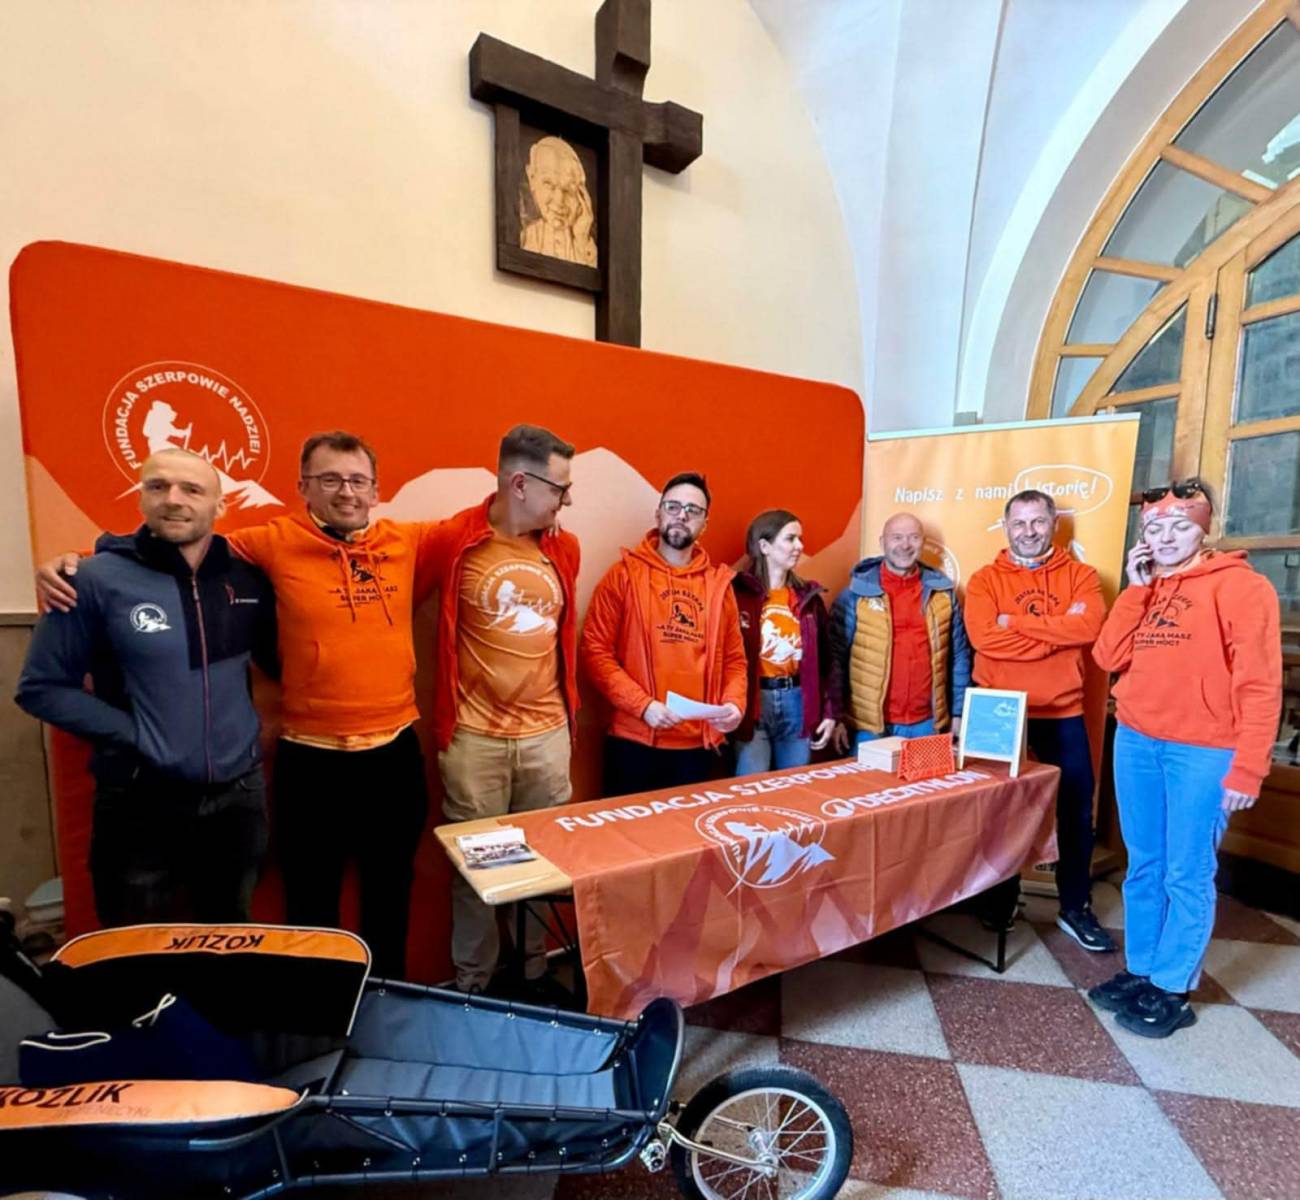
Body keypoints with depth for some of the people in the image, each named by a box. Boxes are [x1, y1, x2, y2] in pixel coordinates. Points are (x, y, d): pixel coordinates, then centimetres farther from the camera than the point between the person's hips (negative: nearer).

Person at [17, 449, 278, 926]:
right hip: (142, 802, -3)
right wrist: (131, 735, -14)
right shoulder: (100, 578, -12)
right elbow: (41, 688, -7)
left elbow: (275, 659, 13)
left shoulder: (247, 577, -2)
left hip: (239, 794, 3)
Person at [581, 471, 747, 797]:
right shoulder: (624, 575, -2)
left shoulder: (719, 583, 8)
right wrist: (643, 705, -16)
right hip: (635, 742, -3)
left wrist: (734, 703, -7)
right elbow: (595, 651, -7)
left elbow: (734, 658, 12)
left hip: (699, 746, 3)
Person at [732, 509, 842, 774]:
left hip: (798, 703, 5)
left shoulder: (809, 597, 8)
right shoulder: (738, 592, -7)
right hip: (753, 702, -4)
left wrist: (831, 712, 7)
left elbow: (825, 660, 11)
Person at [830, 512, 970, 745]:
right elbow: (836, 656, -4)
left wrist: (958, 712, 8)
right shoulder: (856, 593, -5)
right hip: (871, 724, -3)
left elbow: (959, 655, 10)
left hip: (926, 723, 3)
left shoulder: (942, 592, 5)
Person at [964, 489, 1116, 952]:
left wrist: (1016, 621, -17)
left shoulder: (1079, 575, 4)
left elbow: (1088, 626, -16)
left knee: (1076, 809, 10)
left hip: (1063, 713, 1)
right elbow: (984, 637, -17)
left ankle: (1075, 908, 28)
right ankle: (1001, 900, 29)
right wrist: (1057, 633, -15)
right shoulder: (985, 579, 0)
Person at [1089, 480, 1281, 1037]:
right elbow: (1109, 658, 1)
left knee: (1187, 876, 5)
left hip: (1203, 752, -5)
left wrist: (1247, 769, -15)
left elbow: (1259, 685, -11)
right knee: (1143, 867, 16)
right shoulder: (1142, 589, 12)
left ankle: (1171, 990, 20)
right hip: (1135, 743, 6)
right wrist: (1136, 588, -2)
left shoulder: (1239, 586, -7)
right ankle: (1138, 971, 30)